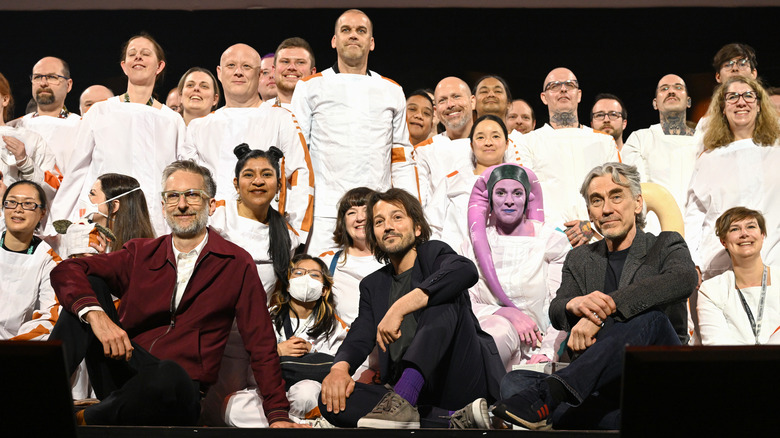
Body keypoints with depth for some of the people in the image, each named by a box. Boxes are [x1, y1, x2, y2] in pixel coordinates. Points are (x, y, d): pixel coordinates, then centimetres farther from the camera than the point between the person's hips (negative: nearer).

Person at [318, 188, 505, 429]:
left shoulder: (433, 253, 7)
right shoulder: (373, 285, 21)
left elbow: (466, 271, -19)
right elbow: (360, 335, 7)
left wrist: (399, 308, -26)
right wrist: (340, 367, -18)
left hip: (467, 380, -4)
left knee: (445, 299, -23)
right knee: (332, 401, -19)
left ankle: (402, 400, -41)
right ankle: (454, 420, -28)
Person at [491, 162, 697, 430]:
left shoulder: (666, 246, 10)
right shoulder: (580, 259, 21)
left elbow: (684, 279, -16)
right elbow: (555, 313, 4)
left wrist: (602, 310, -27)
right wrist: (574, 305, -24)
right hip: (605, 387, 3)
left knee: (651, 318, -36)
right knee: (512, 382, -22)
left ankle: (549, 390, -47)